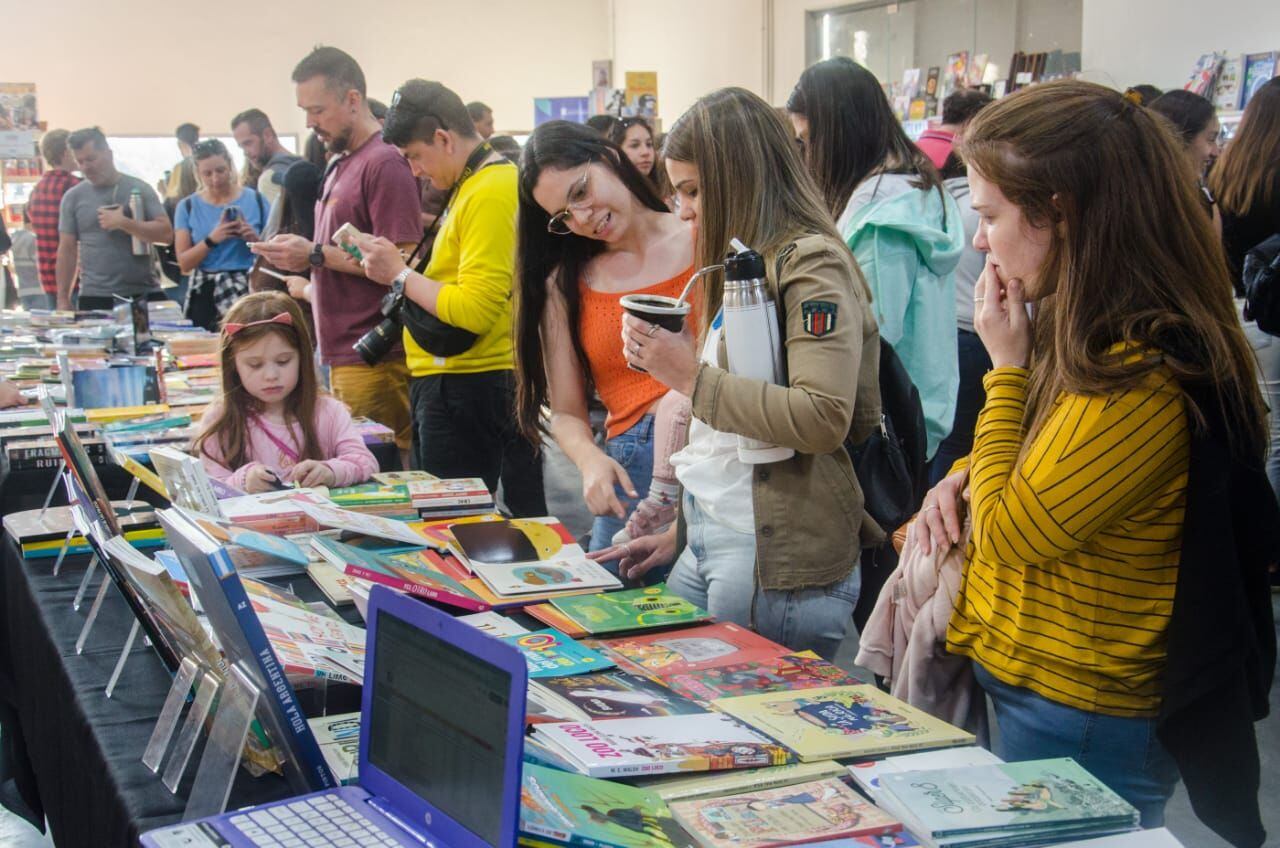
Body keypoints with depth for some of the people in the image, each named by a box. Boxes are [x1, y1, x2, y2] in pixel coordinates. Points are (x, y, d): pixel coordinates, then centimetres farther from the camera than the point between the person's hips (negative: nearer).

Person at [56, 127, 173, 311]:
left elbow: (166, 233, -5)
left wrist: (123, 223, -14)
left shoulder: (139, 189, 4)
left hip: (144, 294, 0)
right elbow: (67, 250, 8)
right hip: (95, 297, 0)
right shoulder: (73, 197, 7)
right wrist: (63, 299, 4)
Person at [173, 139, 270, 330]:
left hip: (249, 292, -1)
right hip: (205, 296, 1)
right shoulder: (188, 207, 9)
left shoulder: (255, 200, 5)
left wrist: (255, 240, -8)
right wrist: (211, 240, -9)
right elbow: (184, 263, 4)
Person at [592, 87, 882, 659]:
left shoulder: (812, 263, -11)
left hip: (778, 556, -9)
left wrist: (692, 378, -18)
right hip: (708, 539, 9)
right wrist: (683, 528, 18)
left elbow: (824, 419, -23)